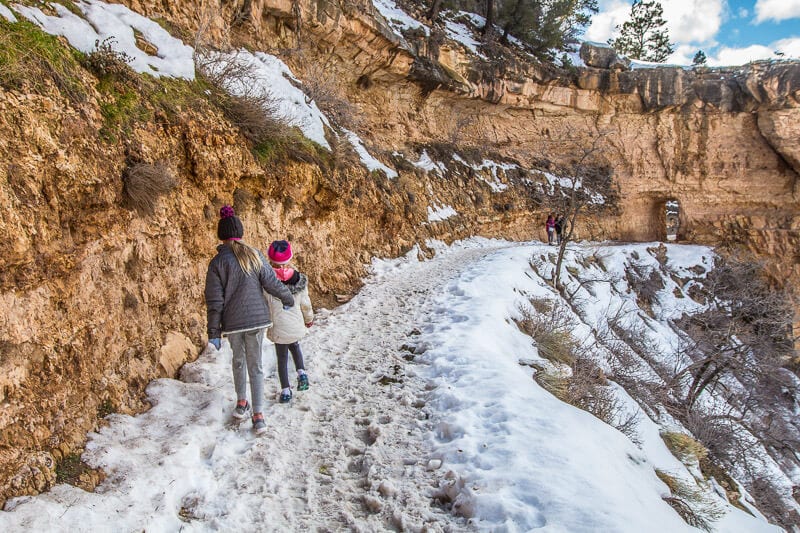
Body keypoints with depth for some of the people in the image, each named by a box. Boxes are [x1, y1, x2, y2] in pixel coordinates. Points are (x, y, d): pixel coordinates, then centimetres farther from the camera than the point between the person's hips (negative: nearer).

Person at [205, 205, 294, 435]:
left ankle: (242, 403, 33)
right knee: (256, 365, 9)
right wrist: (289, 299, 16)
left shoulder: (217, 262, -8)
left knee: (238, 360, 24)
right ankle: (258, 415, 7)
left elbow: (214, 302, -7)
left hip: (232, 322, -1)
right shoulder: (255, 255, -4)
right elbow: (272, 283, -2)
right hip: (257, 318, 1)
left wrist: (214, 332, -1)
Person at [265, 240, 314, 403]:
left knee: (282, 358, 14)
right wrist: (309, 319, 20)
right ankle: (301, 372, 16)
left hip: (278, 329, -2)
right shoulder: (299, 280, -9)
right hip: (297, 327, 2)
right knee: (294, 346, 32)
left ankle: (285, 391, 21)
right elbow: (305, 304, 1)